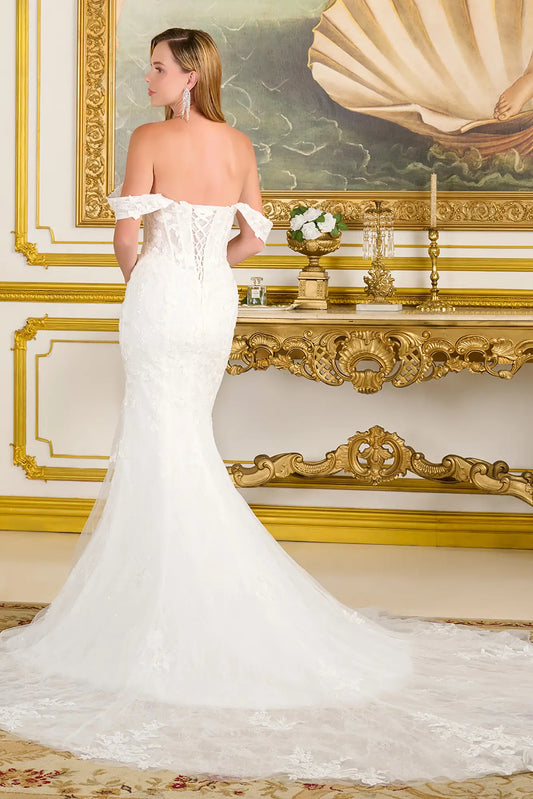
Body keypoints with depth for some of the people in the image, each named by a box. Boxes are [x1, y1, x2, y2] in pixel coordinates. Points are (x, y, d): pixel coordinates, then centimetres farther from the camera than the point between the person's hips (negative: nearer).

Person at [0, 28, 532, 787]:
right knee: (169, 435, 18)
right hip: (216, 300, 6)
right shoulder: (240, 145, 5)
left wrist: (138, 278, 8)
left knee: (170, 447, -1)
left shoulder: (150, 138, -11)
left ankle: (189, 609, 1)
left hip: (160, 296, -6)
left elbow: (128, 230, -12)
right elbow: (253, 238, 8)